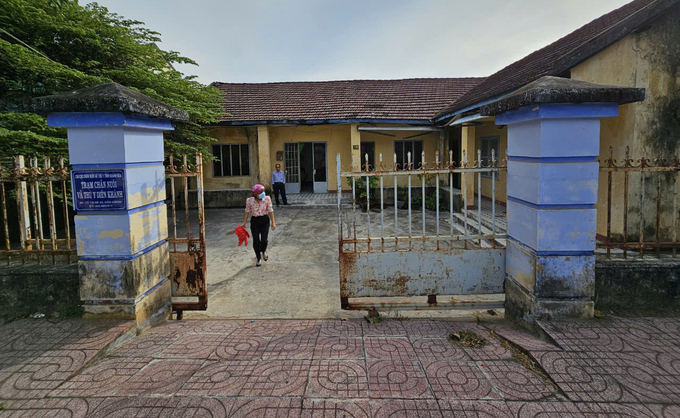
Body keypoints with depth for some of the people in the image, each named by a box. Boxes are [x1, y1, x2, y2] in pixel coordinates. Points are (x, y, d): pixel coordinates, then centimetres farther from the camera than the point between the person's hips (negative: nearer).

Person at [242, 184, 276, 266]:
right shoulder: (249, 201, -10)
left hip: (265, 220, 0)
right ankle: (259, 259, 20)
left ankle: (264, 251, 28)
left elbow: (270, 211, -3)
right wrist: (244, 223, 2)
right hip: (254, 221, 0)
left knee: (264, 240, -8)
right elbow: (247, 212, 2)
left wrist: (273, 222, -5)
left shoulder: (267, 199, -10)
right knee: (256, 241, -1)